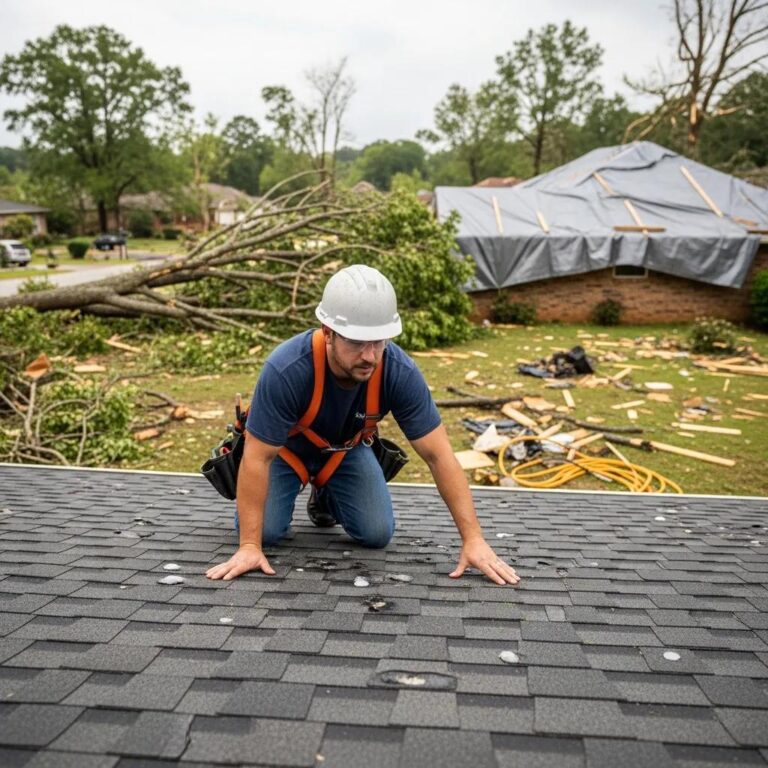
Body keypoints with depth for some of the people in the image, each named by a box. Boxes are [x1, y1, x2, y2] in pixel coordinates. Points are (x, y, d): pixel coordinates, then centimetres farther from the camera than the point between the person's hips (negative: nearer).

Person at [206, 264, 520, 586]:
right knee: (266, 530, -16)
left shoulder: (401, 372, -33)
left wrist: (473, 539, -30)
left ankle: (325, 496, 23)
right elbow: (257, 459, -32)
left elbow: (439, 455, -28)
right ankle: (297, 487, 18)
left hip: (346, 448, 2)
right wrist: (249, 546, -32)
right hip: (285, 446, -2)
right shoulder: (285, 370, -41)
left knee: (377, 534, -9)